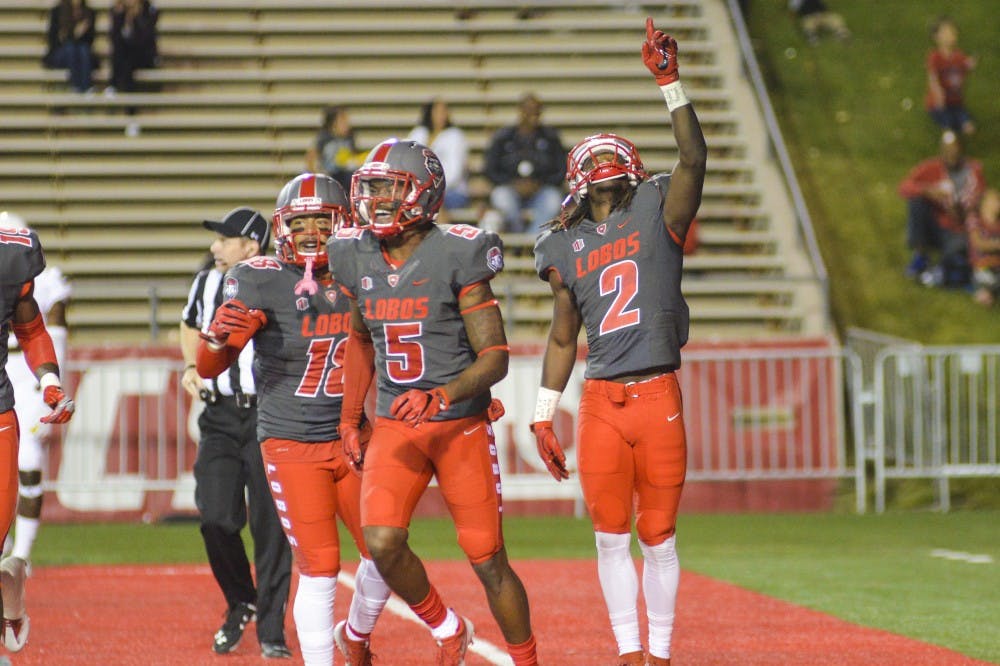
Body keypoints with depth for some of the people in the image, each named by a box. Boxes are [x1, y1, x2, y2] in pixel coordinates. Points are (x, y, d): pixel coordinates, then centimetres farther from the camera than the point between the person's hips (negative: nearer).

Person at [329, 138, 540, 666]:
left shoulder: (456, 256, -13)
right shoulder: (356, 258, 2)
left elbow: (495, 357, -13)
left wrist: (441, 395, -28)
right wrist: (349, 419, 20)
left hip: (462, 426, -4)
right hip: (394, 427, 4)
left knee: (488, 561, -1)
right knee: (382, 542, -16)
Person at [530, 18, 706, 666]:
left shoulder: (658, 214, 5)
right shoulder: (566, 247, 11)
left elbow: (693, 159, -13)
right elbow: (562, 339, 16)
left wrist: (670, 83, -18)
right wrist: (544, 417, 12)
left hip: (658, 396, -2)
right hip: (600, 402, 2)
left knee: (659, 536, 2)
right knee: (612, 537, 3)